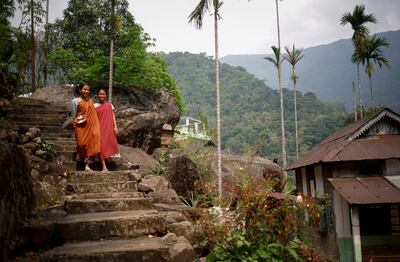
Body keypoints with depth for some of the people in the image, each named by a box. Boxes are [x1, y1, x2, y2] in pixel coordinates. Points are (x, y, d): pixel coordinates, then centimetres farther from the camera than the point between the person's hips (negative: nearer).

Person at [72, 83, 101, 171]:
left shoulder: (91, 101, 11)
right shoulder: (75, 101, 1)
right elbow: (74, 115, 4)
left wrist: (95, 127, 6)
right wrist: (74, 126, -3)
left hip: (90, 126, 3)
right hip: (80, 126, -3)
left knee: (90, 144, -4)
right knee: (82, 143, -7)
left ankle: (87, 166, -2)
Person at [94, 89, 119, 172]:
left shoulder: (109, 105, 8)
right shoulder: (95, 106, 5)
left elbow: (113, 116, 6)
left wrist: (115, 126, -2)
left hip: (109, 128, 2)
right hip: (100, 128, -1)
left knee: (108, 144, 3)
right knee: (102, 146, -5)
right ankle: (104, 167, -7)